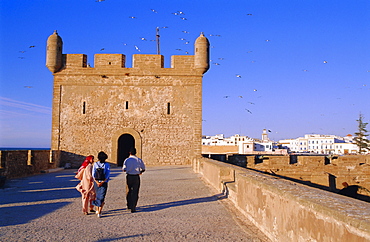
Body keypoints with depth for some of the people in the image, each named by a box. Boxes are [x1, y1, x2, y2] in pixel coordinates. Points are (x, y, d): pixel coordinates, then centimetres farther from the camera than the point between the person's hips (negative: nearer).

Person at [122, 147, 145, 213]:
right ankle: (133, 208, 4)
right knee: (135, 193, 6)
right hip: (136, 177, 0)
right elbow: (143, 169, 7)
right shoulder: (139, 160, -2)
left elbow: (124, 169, -9)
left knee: (128, 191, 19)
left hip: (129, 177, 0)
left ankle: (129, 205, 28)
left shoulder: (127, 160, -6)